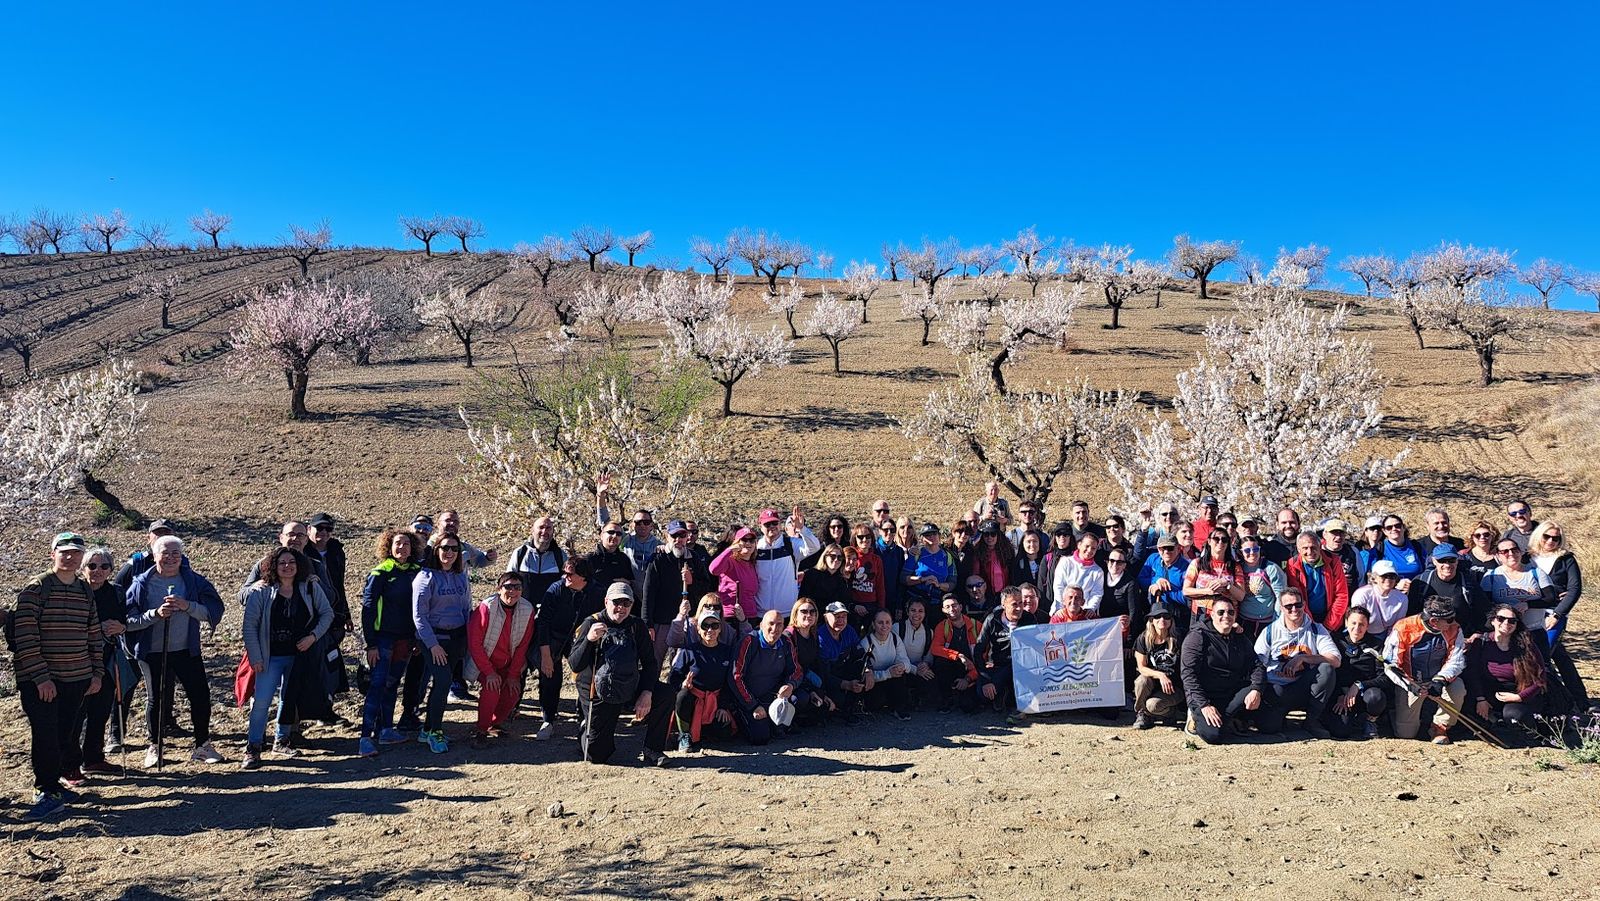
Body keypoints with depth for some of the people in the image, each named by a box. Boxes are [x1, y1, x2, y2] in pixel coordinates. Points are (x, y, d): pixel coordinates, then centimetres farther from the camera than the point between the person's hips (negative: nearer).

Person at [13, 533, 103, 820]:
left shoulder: (86, 590, 10)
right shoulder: (35, 588, -9)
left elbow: (94, 633, 15)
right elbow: (26, 636, -13)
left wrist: (96, 673, 12)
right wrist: (40, 677, -16)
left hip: (78, 679, 5)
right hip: (40, 680, -5)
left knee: (68, 733, 11)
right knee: (46, 735, -6)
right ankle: (46, 792, 5)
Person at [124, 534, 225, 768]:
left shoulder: (194, 581, 0)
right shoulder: (141, 584, -3)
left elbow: (214, 611, -6)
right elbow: (129, 621, -6)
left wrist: (187, 606, -21)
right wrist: (156, 614, -20)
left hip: (187, 650, 1)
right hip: (154, 653, -1)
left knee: (201, 696, 1)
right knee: (158, 700, 9)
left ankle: (202, 746, 17)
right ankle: (154, 747, 29)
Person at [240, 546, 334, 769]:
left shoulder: (310, 588, -1)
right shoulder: (261, 592, -8)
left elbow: (327, 613, 6)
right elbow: (250, 625, -7)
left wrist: (313, 636, -8)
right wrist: (255, 657, -10)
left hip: (299, 656, 3)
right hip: (270, 657, -3)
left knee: (289, 700, 14)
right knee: (261, 701, -8)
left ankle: (281, 741, 28)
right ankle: (253, 748, 2)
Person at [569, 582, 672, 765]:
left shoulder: (637, 626, 0)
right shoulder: (590, 624, -11)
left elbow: (649, 662, -1)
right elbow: (575, 666, -17)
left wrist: (647, 693, -16)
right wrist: (589, 639, -33)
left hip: (631, 689, 3)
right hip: (598, 695, -3)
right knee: (596, 756, -3)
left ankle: (653, 751, -5)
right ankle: (587, 733, 33)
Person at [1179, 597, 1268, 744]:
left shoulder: (1240, 639, 13)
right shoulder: (1197, 636, -6)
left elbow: (1257, 666, 4)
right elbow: (1188, 674, -14)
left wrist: (1256, 690, -18)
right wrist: (1204, 705, -24)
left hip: (1234, 694, 5)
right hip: (1204, 696, -5)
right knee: (1214, 735, -29)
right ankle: (1198, 717, 4)